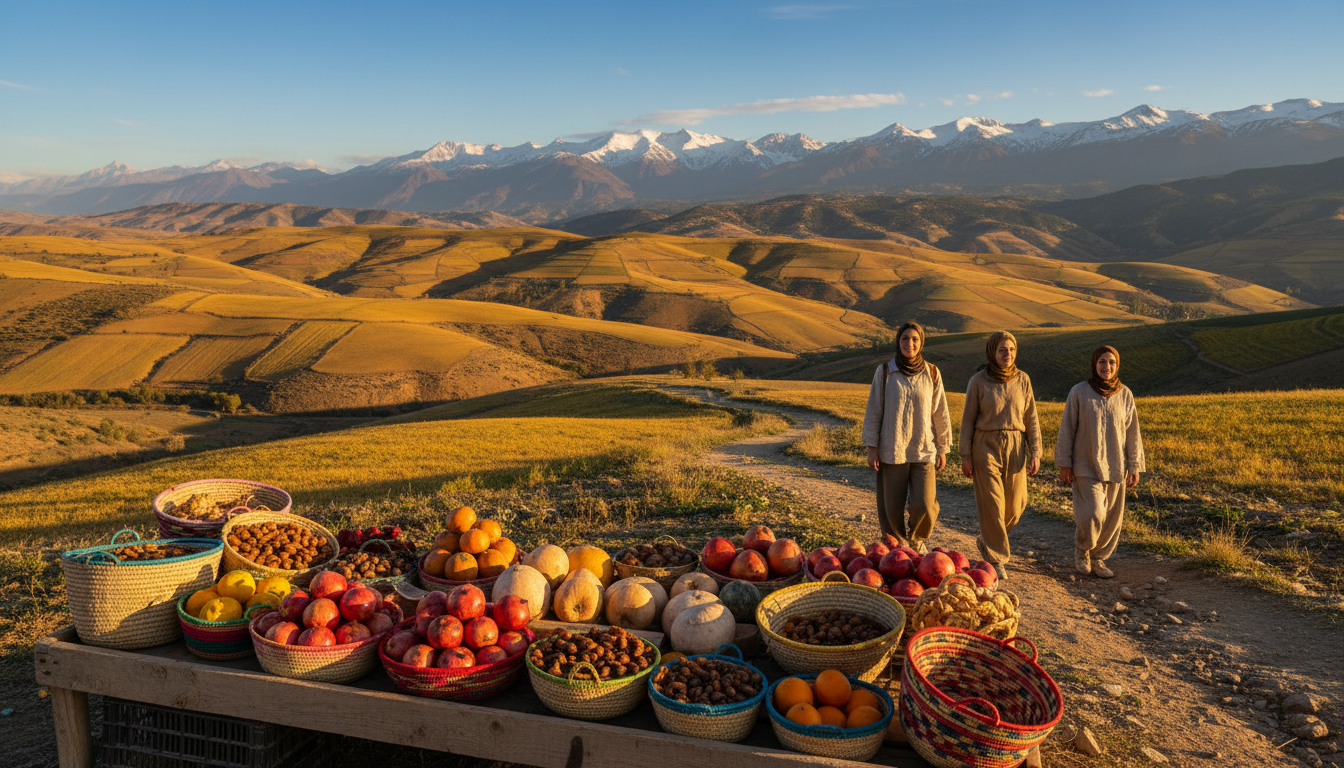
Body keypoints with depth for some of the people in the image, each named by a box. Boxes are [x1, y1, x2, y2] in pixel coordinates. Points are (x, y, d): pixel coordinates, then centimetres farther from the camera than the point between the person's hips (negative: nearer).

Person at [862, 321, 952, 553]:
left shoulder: (931, 373, 2)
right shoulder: (884, 371, -1)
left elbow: (940, 413, 8)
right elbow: (873, 411, 1)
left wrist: (942, 448, 8)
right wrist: (872, 447, -3)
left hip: (924, 450, 1)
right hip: (892, 450, 0)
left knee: (924, 505, -9)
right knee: (891, 507, 2)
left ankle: (917, 538, 23)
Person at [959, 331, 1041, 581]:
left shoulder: (1023, 380, 4)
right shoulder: (978, 381, -4)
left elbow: (1031, 419, 7)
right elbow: (968, 419, -1)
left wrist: (1035, 452, 1)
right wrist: (965, 455, -4)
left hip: (1015, 447, 3)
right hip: (985, 445, -3)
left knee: (1016, 504, 5)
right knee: (991, 503, -4)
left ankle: (986, 539, 32)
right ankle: (995, 559, 8)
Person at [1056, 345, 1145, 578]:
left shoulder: (1125, 394, 1)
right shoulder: (1078, 392, -7)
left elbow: (1132, 432, 4)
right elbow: (1067, 428, -4)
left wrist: (1134, 467, 1)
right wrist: (1064, 463, -6)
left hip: (1115, 467, 3)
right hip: (1087, 465, -3)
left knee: (1112, 517, 7)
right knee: (1091, 515, -13)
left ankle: (1098, 558, 26)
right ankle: (1082, 549, 15)